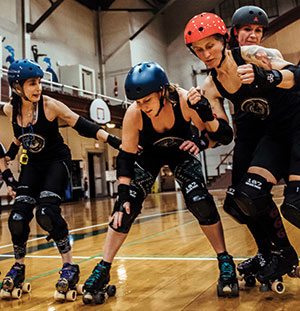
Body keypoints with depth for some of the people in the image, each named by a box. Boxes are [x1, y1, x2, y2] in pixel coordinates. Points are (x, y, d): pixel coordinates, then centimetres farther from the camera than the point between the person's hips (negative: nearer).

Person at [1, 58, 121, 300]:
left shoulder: (50, 105, -19)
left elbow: (83, 126, -19)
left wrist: (115, 141, -25)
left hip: (57, 161, -4)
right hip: (33, 164, 5)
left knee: (46, 212, -23)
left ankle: (70, 267, -9)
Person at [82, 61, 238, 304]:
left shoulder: (186, 101, -33)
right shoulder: (133, 114, -31)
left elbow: (225, 137, -26)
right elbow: (125, 157, -20)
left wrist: (207, 117, -45)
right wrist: (123, 196, -26)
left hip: (181, 152, 0)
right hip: (150, 155, 1)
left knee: (200, 200, -21)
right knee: (125, 208, -10)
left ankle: (225, 263, -1)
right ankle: (103, 270, 3)